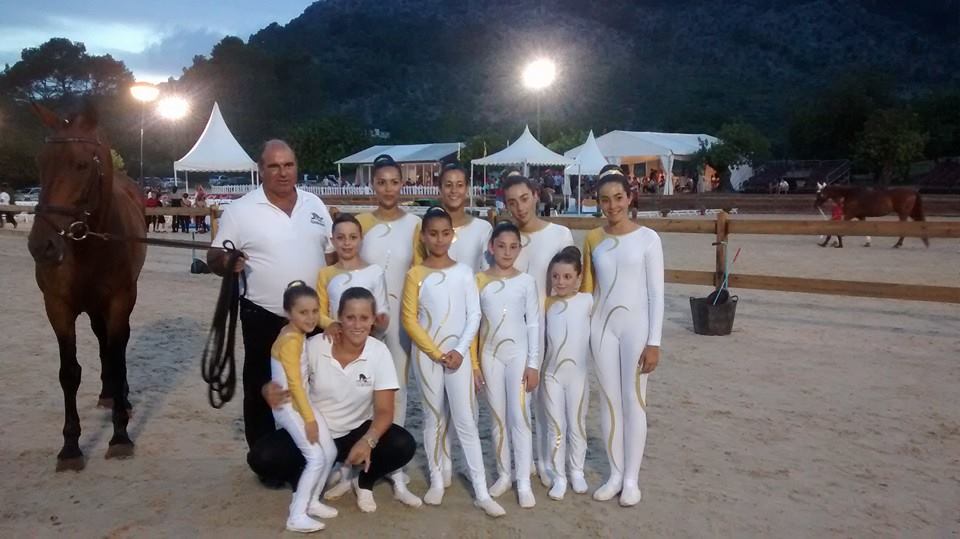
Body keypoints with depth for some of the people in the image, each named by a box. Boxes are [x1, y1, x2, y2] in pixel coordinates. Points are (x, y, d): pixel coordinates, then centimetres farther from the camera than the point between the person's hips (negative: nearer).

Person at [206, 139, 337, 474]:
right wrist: (226, 263, -29)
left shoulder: (314, 205, 4)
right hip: (264, 318, -3)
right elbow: (214, 258, -5)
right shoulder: (241, 210, -7)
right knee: (262, 390, 8)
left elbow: (331, 254, 10)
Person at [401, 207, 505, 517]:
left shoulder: (464, 272, 1)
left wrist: (460, 350, -11)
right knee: (434, 419, 10)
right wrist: (436, 353, -10)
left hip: (458, 354, 0)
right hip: (426, 355, 0)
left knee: (466, 422, 1)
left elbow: (474, 316, 0)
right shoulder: (415, 275, -2)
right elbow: (409, 320, -5)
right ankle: (437, 481, 24)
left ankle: (482, 493, 4)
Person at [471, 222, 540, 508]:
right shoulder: (478, 281, 0)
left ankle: (524, 481, 3)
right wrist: (474, 363, -1)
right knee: (499, 418, 10)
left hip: (518, 355, -1)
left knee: (519, 416, -4)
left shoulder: (526, 281, -2)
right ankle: (504, 475, 22)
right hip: (490, 356, 2)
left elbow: (534, 324, -2)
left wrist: (533, 363, -6)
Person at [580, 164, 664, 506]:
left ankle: (631, 479, 15)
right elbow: (587, 286, 10)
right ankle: (615, 475, 21)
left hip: (635, 326, -3)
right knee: (610, 402, 9)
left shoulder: (647, 238, -6)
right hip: (602, 326, 4)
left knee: (634, 401, 3)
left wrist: (653, 342, -10)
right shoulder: (592, 239, 5)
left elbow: (656, 294, -6)